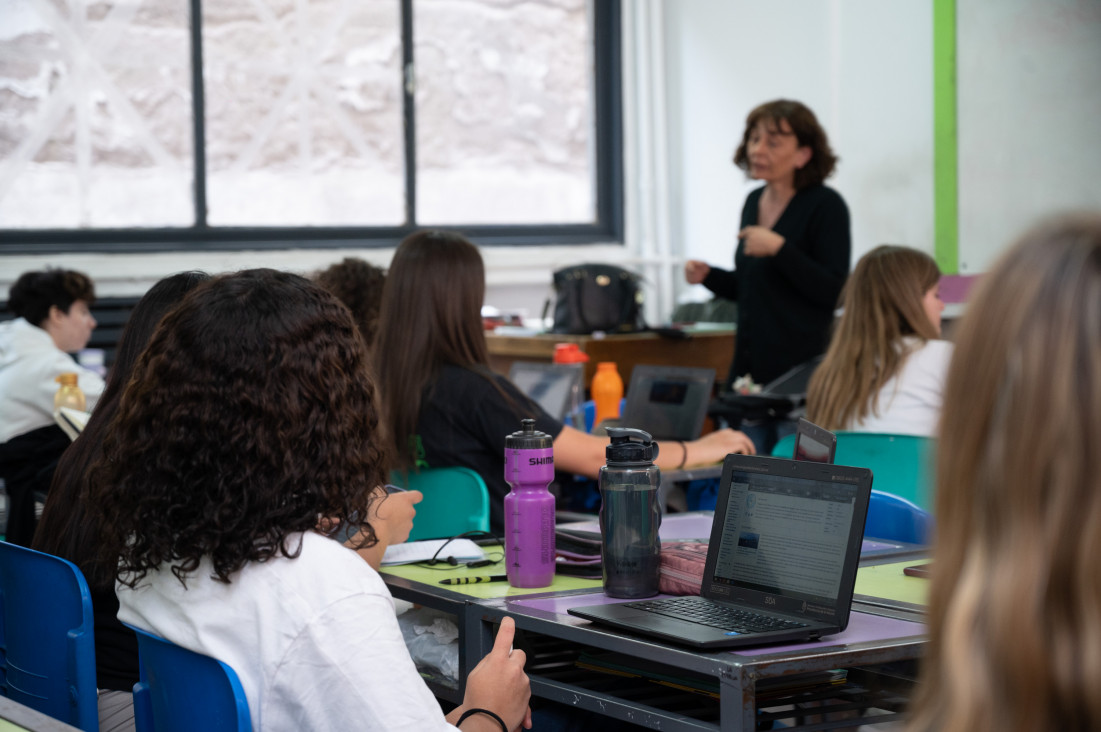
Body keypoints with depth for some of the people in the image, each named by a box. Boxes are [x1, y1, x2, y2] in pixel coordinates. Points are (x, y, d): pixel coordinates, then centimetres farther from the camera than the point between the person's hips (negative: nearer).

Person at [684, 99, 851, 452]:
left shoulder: (826, 206, -9)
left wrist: (779, 249, -22)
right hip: (749, 370, 7)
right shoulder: (754, 202, 13)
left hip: (798, 370, -7)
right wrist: (709, 276, 6)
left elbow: (832, 292, -17)